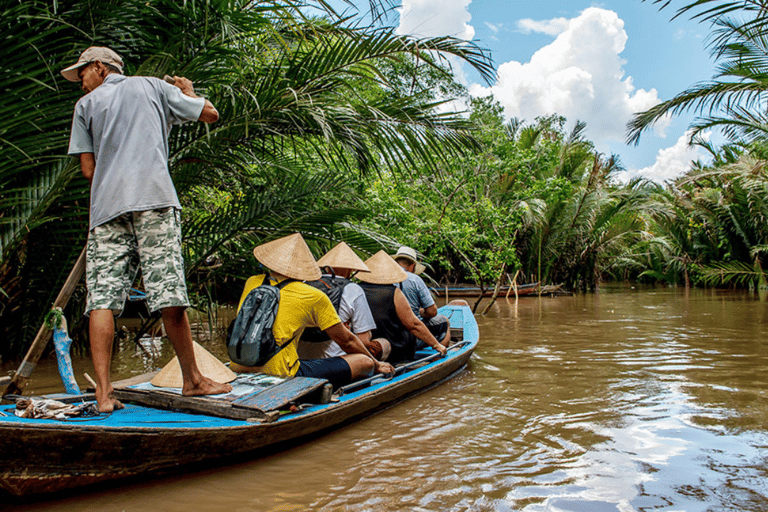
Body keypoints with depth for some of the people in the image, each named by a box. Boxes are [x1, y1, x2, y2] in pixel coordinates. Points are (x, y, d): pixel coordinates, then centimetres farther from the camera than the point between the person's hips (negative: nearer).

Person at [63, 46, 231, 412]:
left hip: (106, 205, 1)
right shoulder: (152, 86, 19)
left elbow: (88, 170, 11)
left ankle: (103, 392, -5)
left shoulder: (86, 105, 19)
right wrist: (188, 91, 40)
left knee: (101, 299, 0)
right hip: (154, 198, -1)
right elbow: (211, 114, 21)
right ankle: (192, 379, 7)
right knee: (169, 296, -3)